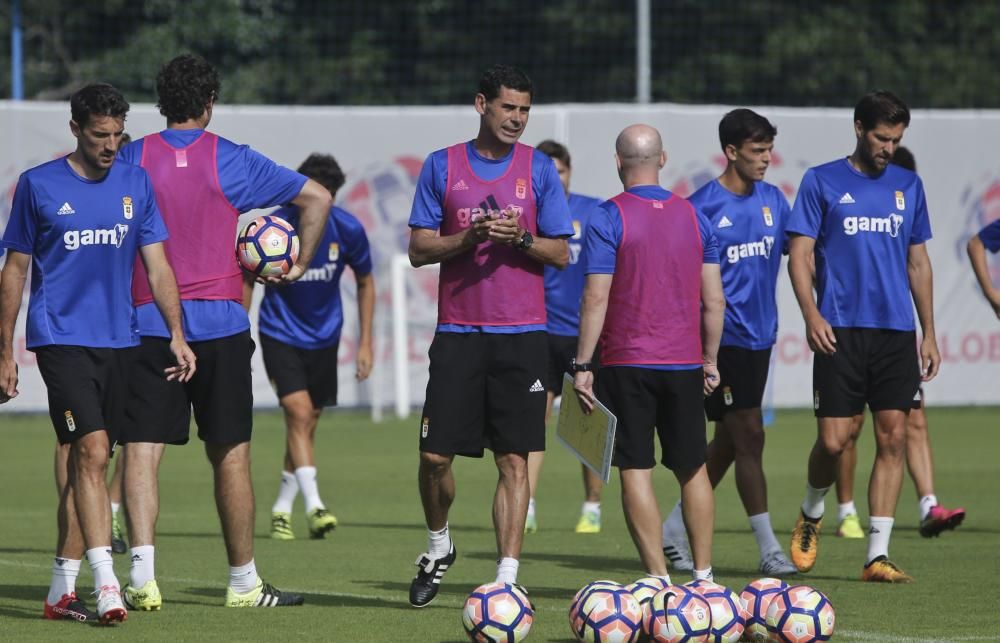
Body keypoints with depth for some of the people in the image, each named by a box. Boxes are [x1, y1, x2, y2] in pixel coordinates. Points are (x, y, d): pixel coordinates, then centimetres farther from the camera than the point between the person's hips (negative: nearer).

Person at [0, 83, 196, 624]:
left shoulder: (136, 184, 8)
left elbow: (157, 266, 10)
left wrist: (176, 334, -2)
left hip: (117, 342, 4)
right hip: (60, 339, -4)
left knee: (81, 463, 8)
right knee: (90, 452, -18)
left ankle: (61, 590, 15)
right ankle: (106, 585, -23)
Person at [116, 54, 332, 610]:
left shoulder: (132, 159, 2)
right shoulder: (232, 160, 0)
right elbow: (317, 197, 1)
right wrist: (299, 265, 10)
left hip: (147, 325, 0)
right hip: (220, 324, 0)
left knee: (142, 451, -2)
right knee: (231, 456, 8)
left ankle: (142, 575, -19)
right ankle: (244, 581, 16)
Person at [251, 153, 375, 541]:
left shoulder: (348, 230, -11)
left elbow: (365, 282, 6)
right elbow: (247, 280, -2)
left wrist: (365, 342, 3)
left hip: (324, 337, 3)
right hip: (280, 333, -3)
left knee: (307, 423, 7)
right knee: (299, 414, -19)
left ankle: (282, 509, 21)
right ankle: (314, 505, -24)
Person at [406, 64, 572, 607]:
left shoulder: (538, 169, 6)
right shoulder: (442, 166, 6)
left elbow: (560, 254, 5)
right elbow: (418, 248, 4)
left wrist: (521, 238, -14)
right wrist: (469, 238, -13)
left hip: (521, 333, 0)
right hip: (458, 332, 0)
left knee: (514, 459, -3)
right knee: (435, 454, -2)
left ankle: (506, 578, -2)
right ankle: (438, 546, 24)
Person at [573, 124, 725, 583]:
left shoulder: (609, 218, -7)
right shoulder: (695, 218, 7)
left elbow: (596, 298, -11)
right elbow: (714, 300, 8)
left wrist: (582, 365, -8)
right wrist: (710, 360, 17)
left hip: (626, 364, -4)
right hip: (684, 364, 4)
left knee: (635, 470, -1)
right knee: (693, 470, 13)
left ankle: (658, 579, -5)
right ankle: (703, 575, 14)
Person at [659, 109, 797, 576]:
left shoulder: (773, 200, 9)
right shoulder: (702, 207, -10)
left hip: (760, 336, 7)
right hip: (723, 338, -7)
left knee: (729, 441, 12)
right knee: (749, 436, -9)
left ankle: (675, 529, 25)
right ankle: (769, 550, -7)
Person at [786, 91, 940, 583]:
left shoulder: (907, 186, 14)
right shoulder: (821, 182, 2)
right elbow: (800, 253, 0)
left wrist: (929, 334, 14)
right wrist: (811, 314, -15)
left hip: (896, 332, 3)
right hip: (840, 331, -3)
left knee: (892, 439, -3)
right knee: (833, 440, -7)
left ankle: (878, 555, -1)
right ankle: (811, 515, 24)